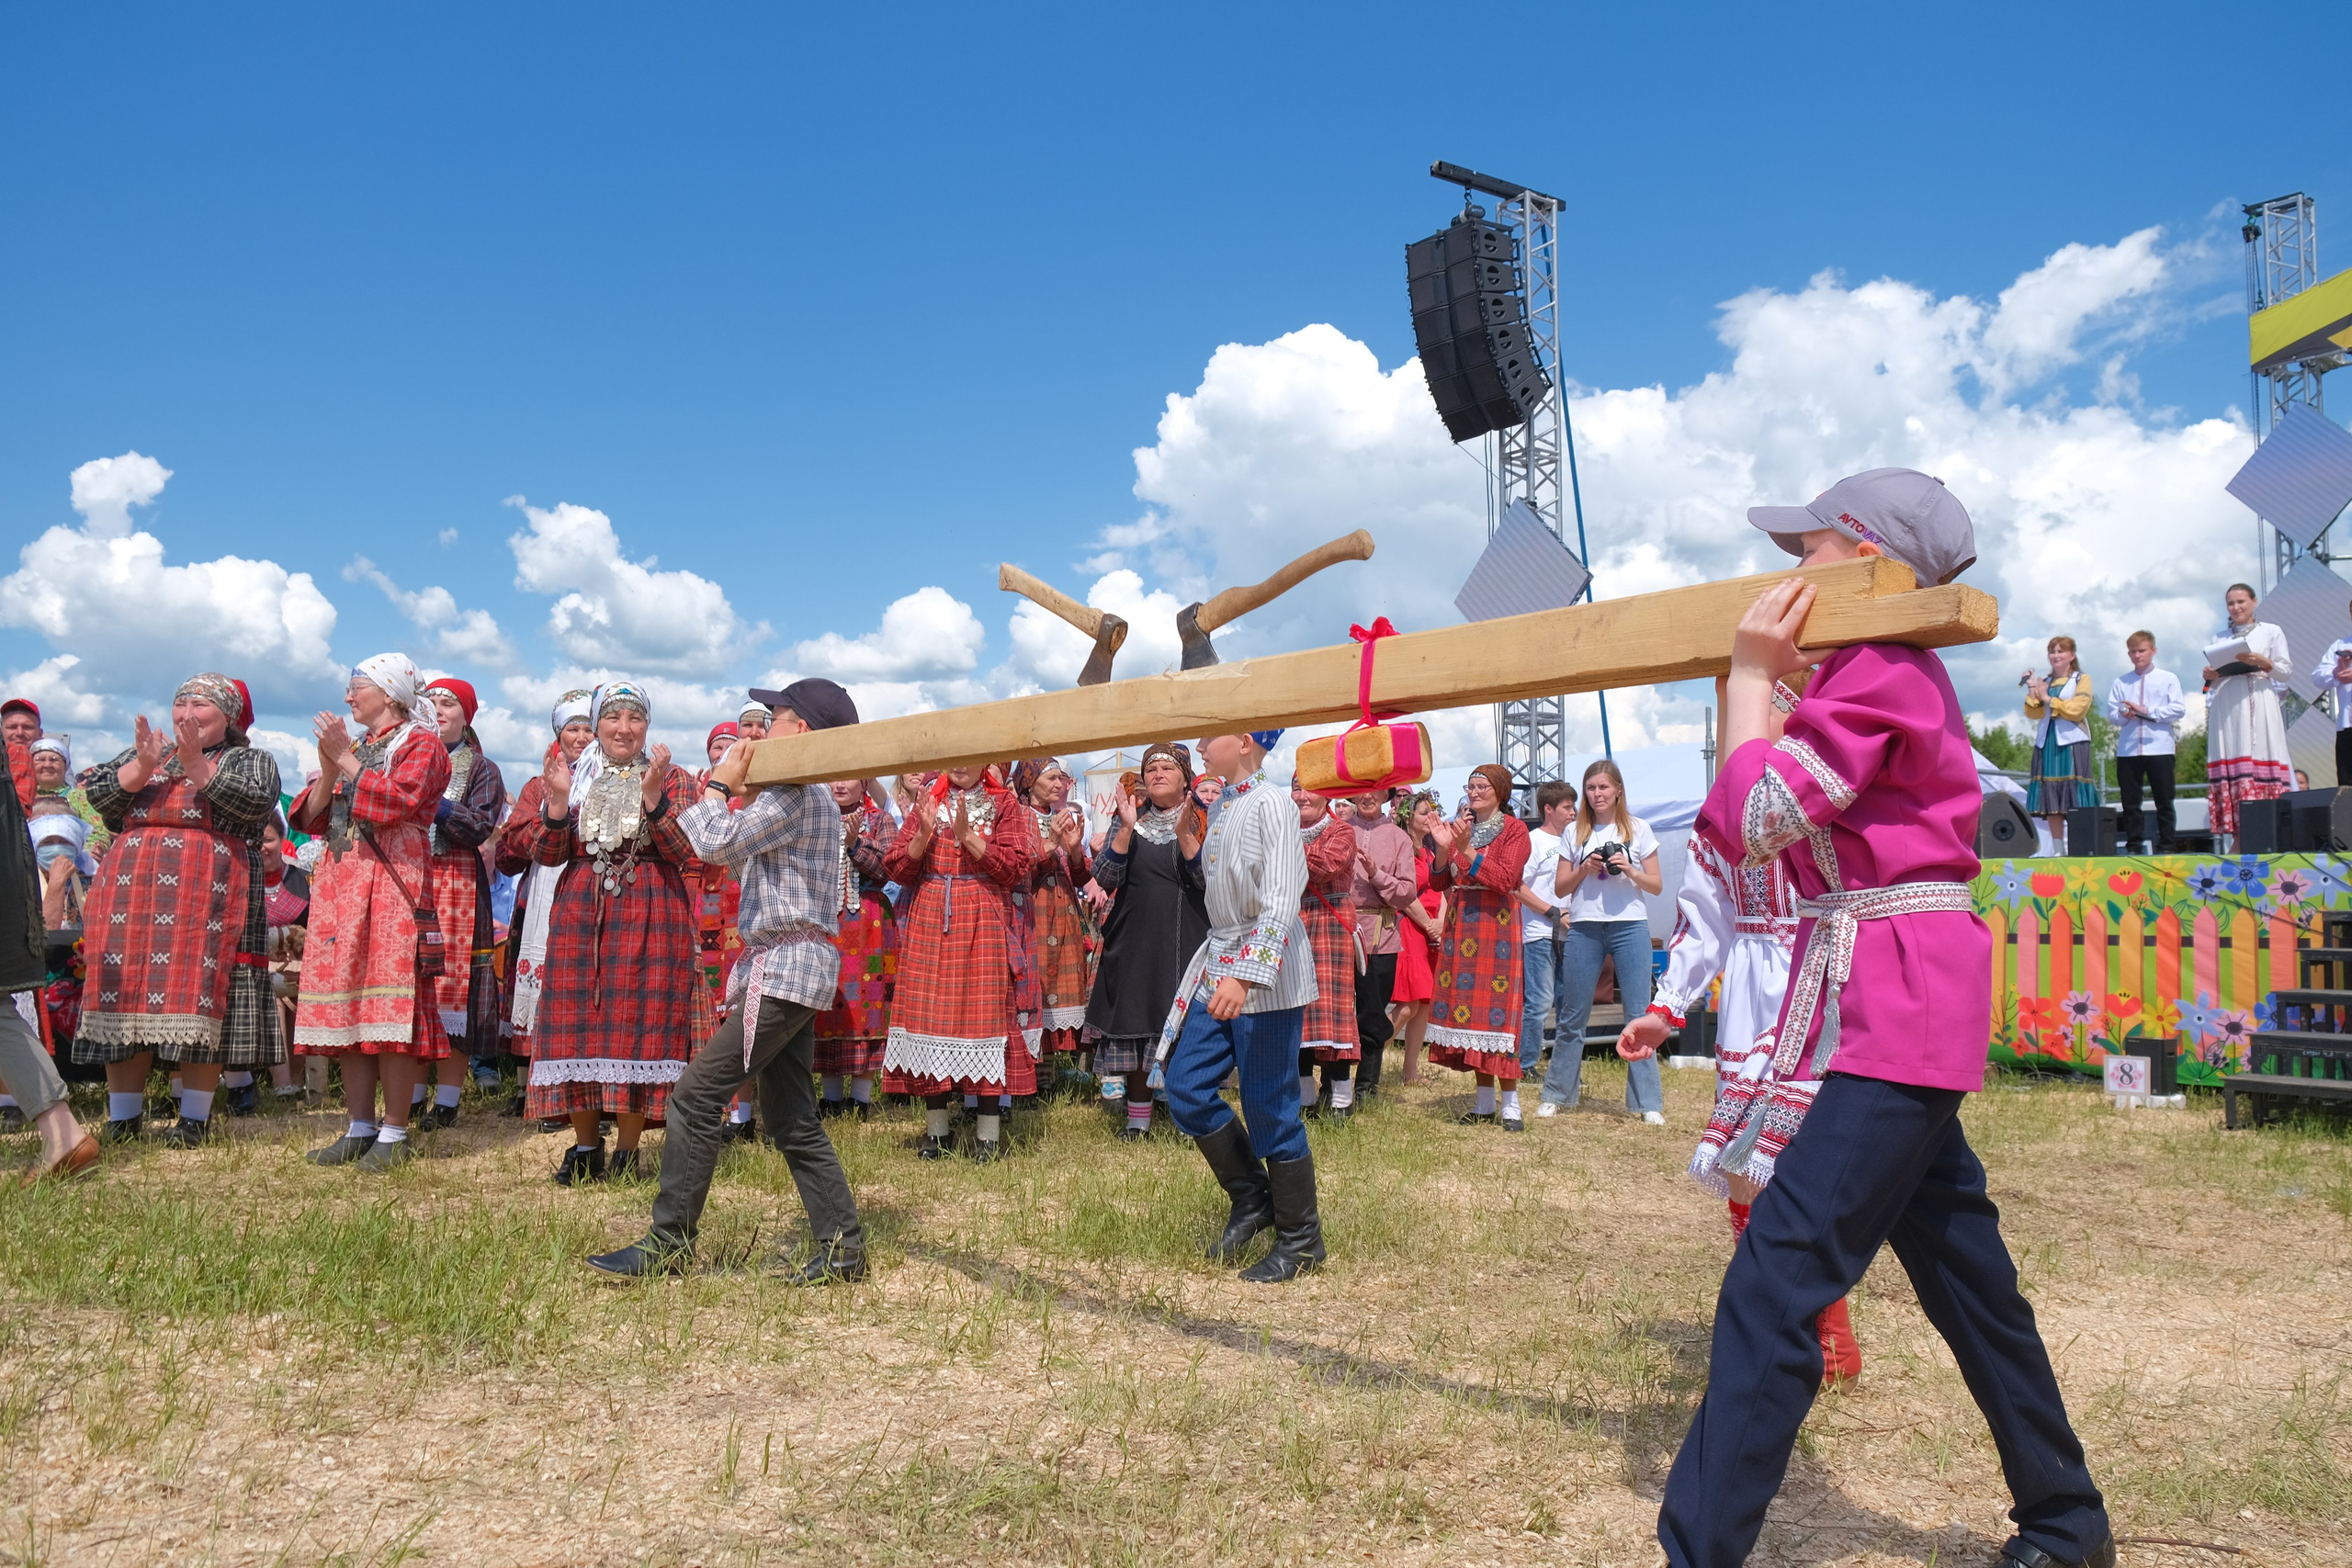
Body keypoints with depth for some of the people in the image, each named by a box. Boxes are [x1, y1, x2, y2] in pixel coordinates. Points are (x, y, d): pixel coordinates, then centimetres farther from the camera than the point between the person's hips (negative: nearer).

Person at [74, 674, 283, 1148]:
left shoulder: (250, 760, 12)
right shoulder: (144, 751, 24)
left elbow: (255, 803, -9)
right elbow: (100, 794, 9)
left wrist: (197, 765, -14)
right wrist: (143, 765, -8)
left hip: (207, 894, -4)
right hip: (131, 891, 4)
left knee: (199, 996, -8)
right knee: (126, 993, 0)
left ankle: (195, 1118, -3)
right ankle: (123, 1117, 6)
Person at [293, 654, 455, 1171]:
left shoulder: (421, 744, 1)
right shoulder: (354, 746, 23)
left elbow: (400, 803, -17)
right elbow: (311, 819, 16)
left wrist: (345, 759, -12)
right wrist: (327, 768, 0)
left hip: (392, 886, -7)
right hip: (339, 885, 7)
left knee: (391, 1008, -9)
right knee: (346, 1005, 4)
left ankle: (395, 1133, -4)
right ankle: (360, 1128, 10)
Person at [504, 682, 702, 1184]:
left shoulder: (674, 780, 6)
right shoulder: (575, 779, 13)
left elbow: (685, 853, -7)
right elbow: (547, 853, 6)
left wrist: (652, 795, -18)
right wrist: (558, 802, -10)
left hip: (651, 916, -2)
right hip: (579, 916, 3)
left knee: (639, 1023, -4)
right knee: (577, 1023, 2)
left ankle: (627, 1149, 7)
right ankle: (585, 1146, 14)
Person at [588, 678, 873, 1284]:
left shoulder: (796, 793, -13)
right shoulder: (816, 796, 20)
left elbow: (719, 844, -19)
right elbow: (747, 862, 24)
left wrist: (718, 786, -3)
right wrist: (733, 795, 17)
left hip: (785, 964, -11)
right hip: (793, 967, 11)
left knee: (696, 1094, -8)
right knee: (793, 1119, 11)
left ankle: (669, 1241, -3)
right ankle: (842, 1247, 12)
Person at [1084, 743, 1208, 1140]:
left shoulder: (1201, 821, 4)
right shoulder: (1128, 819, 8)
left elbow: (1208, 881, -9)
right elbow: (1105, 880, -3)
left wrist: (1183, 833, -21)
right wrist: (1127, 828, -14)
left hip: (1187, 940, -2)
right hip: (1133, 940, 2)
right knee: (1134, 1023, 5)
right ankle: (1138, 1119, 17)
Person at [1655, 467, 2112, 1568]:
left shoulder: (1877, 674, -13)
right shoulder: (1886, 671, 18)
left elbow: (1756, 819, -16)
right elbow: (1740, 834, 18)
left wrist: (1749, 675, -7)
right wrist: (1760, 680, 13)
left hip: (1897, 1007, -11)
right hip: (1904, 1008, 11)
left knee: (1777, 1274, -13)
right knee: (1961, 1265, 20)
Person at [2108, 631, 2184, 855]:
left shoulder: (2168, 679, 6)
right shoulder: (2120, 682, 12)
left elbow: (2178, 710, -3)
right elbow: (2112, 712, 5)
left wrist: (2145, 710, -11)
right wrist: (2123, 715, -16)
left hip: (2160, 749, -2)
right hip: (2127, 750, 2)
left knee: (2164, 802, 2)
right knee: (2130, 802, 3)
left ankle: (2166, 846, 6)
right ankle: (2133, 846, 8)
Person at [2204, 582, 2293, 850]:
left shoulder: (2271, 632, 10)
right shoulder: (2219, 638, 19)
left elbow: (2285, 672, 4)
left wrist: (2264, 663, -14)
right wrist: (2209, 676, -3)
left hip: (2258, 707, -3)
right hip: (2226, 709, 3)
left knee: (2260, 764, -11)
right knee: (2230, 768, -5)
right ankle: (2238, 839, -7)